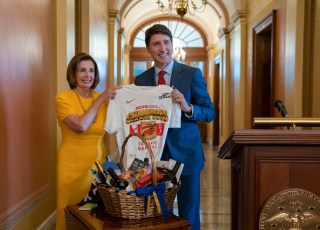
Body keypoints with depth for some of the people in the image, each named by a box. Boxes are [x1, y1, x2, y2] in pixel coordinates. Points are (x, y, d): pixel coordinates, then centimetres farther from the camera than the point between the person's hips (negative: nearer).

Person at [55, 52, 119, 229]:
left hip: (98, 162, 4)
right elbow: (81, 125, -22)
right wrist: (100, 99, -15)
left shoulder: (102, 98, 5)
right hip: (73, 165, -4)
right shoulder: (63, 97, -9)